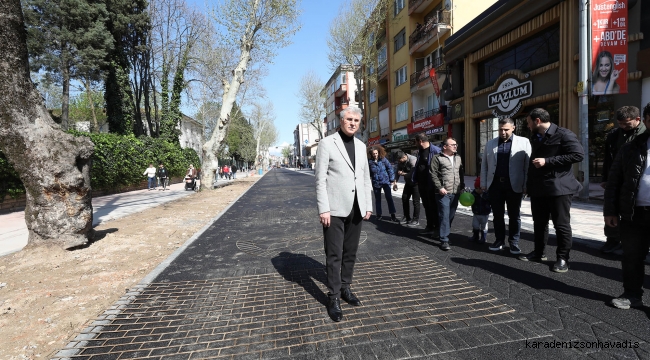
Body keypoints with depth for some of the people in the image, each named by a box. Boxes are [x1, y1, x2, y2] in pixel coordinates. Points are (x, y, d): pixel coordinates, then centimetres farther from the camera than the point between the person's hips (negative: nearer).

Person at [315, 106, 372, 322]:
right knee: (334, 255, 2)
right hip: (335, 209, -5)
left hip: (356, 209, 5)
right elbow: (320, 178, -9)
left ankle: (345, 287, 30)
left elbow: (365, 178, 15)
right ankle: (333, 296, 14)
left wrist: (368, 205, 9)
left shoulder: (361, 146, 13)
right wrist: (323, 208, -15)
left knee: (350, 252, 14)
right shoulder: (327, 143, -3)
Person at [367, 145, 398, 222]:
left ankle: (392, 216, 0)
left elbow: (390, 168, -3)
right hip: (376, 183, 1)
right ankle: (379, 215, 24)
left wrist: (392, 179, -4)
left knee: (389, 197, -6)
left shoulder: (383, 159, -8)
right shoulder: (369, 162, -7)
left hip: (385, 181, -1)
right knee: (377, 199, 11)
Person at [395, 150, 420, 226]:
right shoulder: (400, 161, -6)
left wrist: (403, 173, -19)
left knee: (415, 201, -5)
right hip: (408, 183, 8)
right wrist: (395, 182, -4)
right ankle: (406, 217, 23)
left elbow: (413, 174, -33)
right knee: (404, 198, 9)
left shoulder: (413, 160, -28)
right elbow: (398, 171, 5)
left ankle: (416, 220, 6)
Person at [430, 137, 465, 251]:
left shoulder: (458, 158, 17)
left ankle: (445, 232, 28)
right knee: (444, 216, -7)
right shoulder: (437, 158, -3)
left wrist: (462, 186, 16)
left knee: (451, 215, 12)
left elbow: (462, 173, 22)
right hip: (444, 193, -6)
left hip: (456, 192, 6)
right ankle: (444, 240, -3)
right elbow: (433, 174, -7)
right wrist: (440, 187, -14)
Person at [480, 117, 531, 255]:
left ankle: (514, 242, 20)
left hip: (514, 185, -2)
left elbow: (528, 165, -2)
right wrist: (483, 184, 6)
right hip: (495, 184, 2)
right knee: (497, 215, 9)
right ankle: (499, 240, 22)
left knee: (514, 216, 8)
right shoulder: (490, 144, 9)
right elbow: (484, 165, 11)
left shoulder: (524, 142, 1)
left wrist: (526, 186, -7)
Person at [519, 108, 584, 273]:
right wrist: (529, 184, 16)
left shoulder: (563, 134, -9)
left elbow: (578, 154, -19)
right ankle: (539, 252, 27)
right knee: (539, 222, 15)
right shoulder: (535, 138, 15)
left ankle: (563, 258, 12)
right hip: (538, 188, 8)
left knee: (561, 224, 1)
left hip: (558, 187, -8)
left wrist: (547, 161, -20)